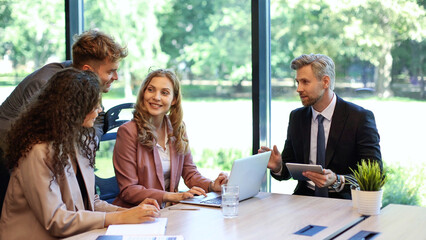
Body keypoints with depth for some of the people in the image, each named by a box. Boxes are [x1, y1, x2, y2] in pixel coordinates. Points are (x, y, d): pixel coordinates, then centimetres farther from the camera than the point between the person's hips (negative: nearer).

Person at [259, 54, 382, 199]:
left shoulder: (360, 118, -5)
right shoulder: (296, 117, 11)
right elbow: (288, 169, 15)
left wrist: (337, 181, -26)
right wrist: (277, 167, -9)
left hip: (344, 199, -3)